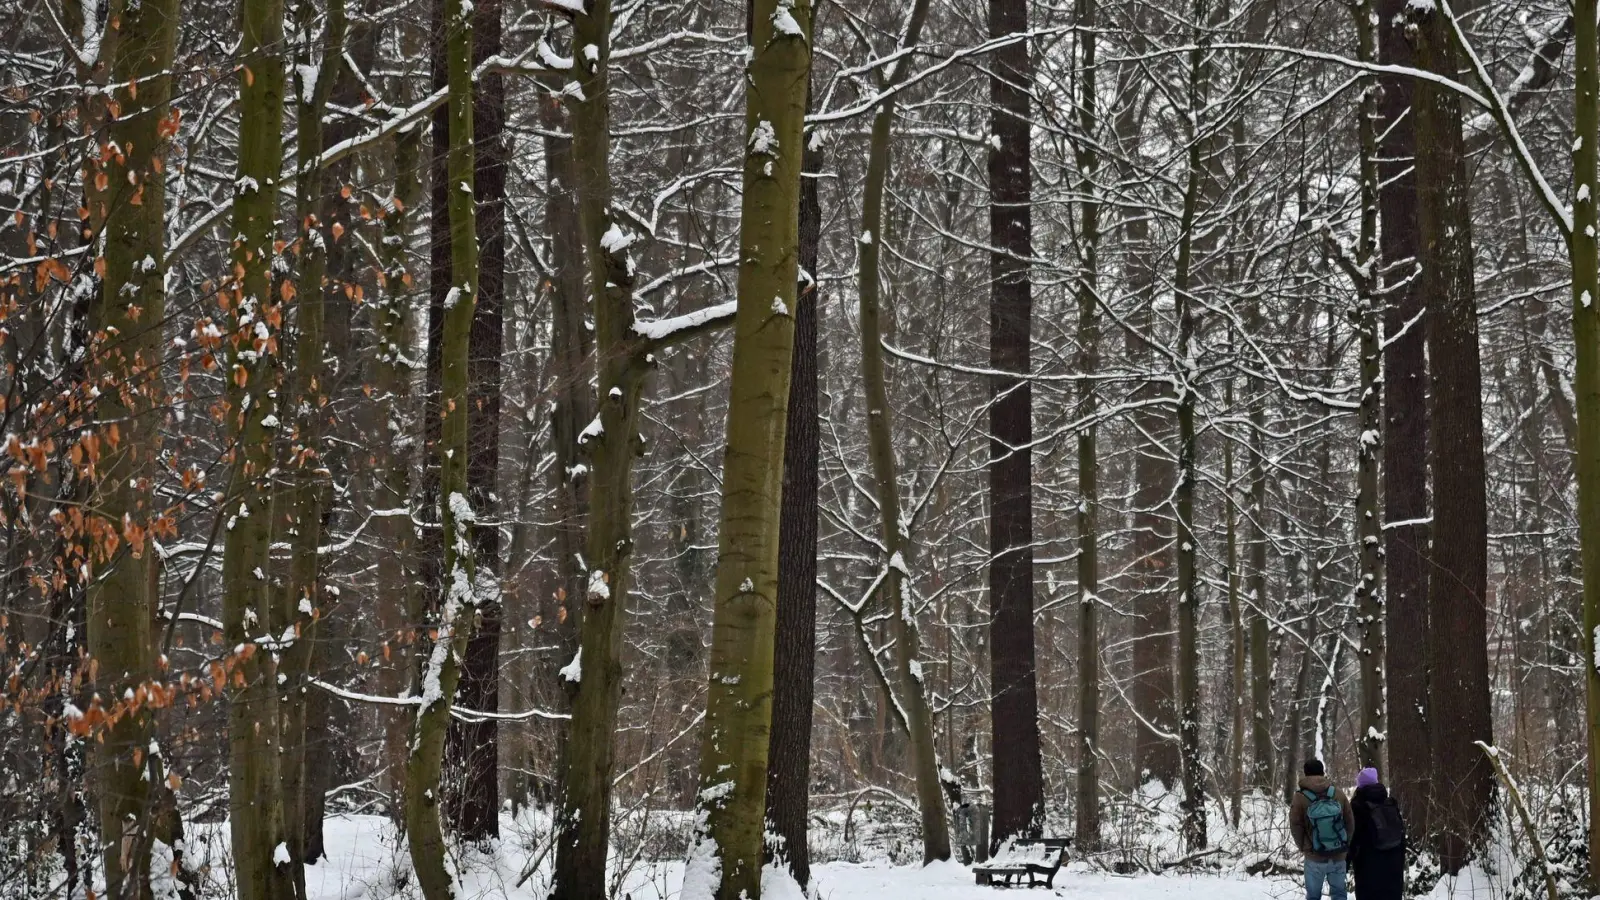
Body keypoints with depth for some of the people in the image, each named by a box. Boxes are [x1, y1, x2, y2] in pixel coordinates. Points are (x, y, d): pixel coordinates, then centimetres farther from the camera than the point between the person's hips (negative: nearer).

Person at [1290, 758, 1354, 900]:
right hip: (1338, 856, 2)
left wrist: (1303, 847, 12)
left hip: (1314, 857, -2)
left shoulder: (1300, 798, -13)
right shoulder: (1338, 794, -6)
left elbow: (1296, 827, -6)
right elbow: (1350, 823, 1)